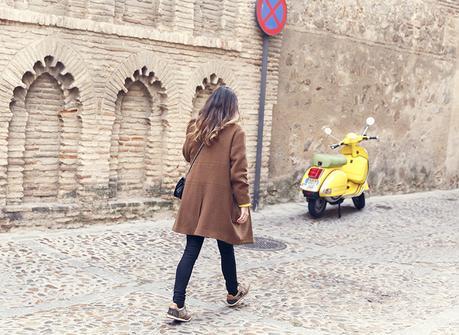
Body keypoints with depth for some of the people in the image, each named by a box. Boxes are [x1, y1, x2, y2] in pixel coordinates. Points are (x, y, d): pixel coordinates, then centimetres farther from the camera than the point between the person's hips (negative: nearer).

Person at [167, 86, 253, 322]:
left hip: (195, 194, 4)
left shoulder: (196, 128, 6)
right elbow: (238, 171, -12)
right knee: (226, 247, 15)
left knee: (191, 250, 3)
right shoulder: (235, 132, -8)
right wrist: (244, 203, -8)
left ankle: (177, 304, -4)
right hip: (221, 197, -3)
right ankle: (233, 293, 36)